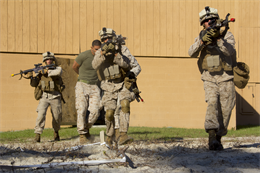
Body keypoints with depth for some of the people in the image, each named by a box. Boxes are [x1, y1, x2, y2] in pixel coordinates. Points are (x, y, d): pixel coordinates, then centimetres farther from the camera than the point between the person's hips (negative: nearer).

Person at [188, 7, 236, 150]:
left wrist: (218, 38, -38)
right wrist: (202, 41, -30)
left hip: (226, 80, 0)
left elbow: (229, 51, -23)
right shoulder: (201, 37, 4)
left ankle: (218, 138, 18)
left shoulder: (227, 35, -3)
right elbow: (192, 53, -13)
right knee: (212, 104, -22)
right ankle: (212, 137, -32)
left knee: (225, 110, 2)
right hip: (210, 80, 0)